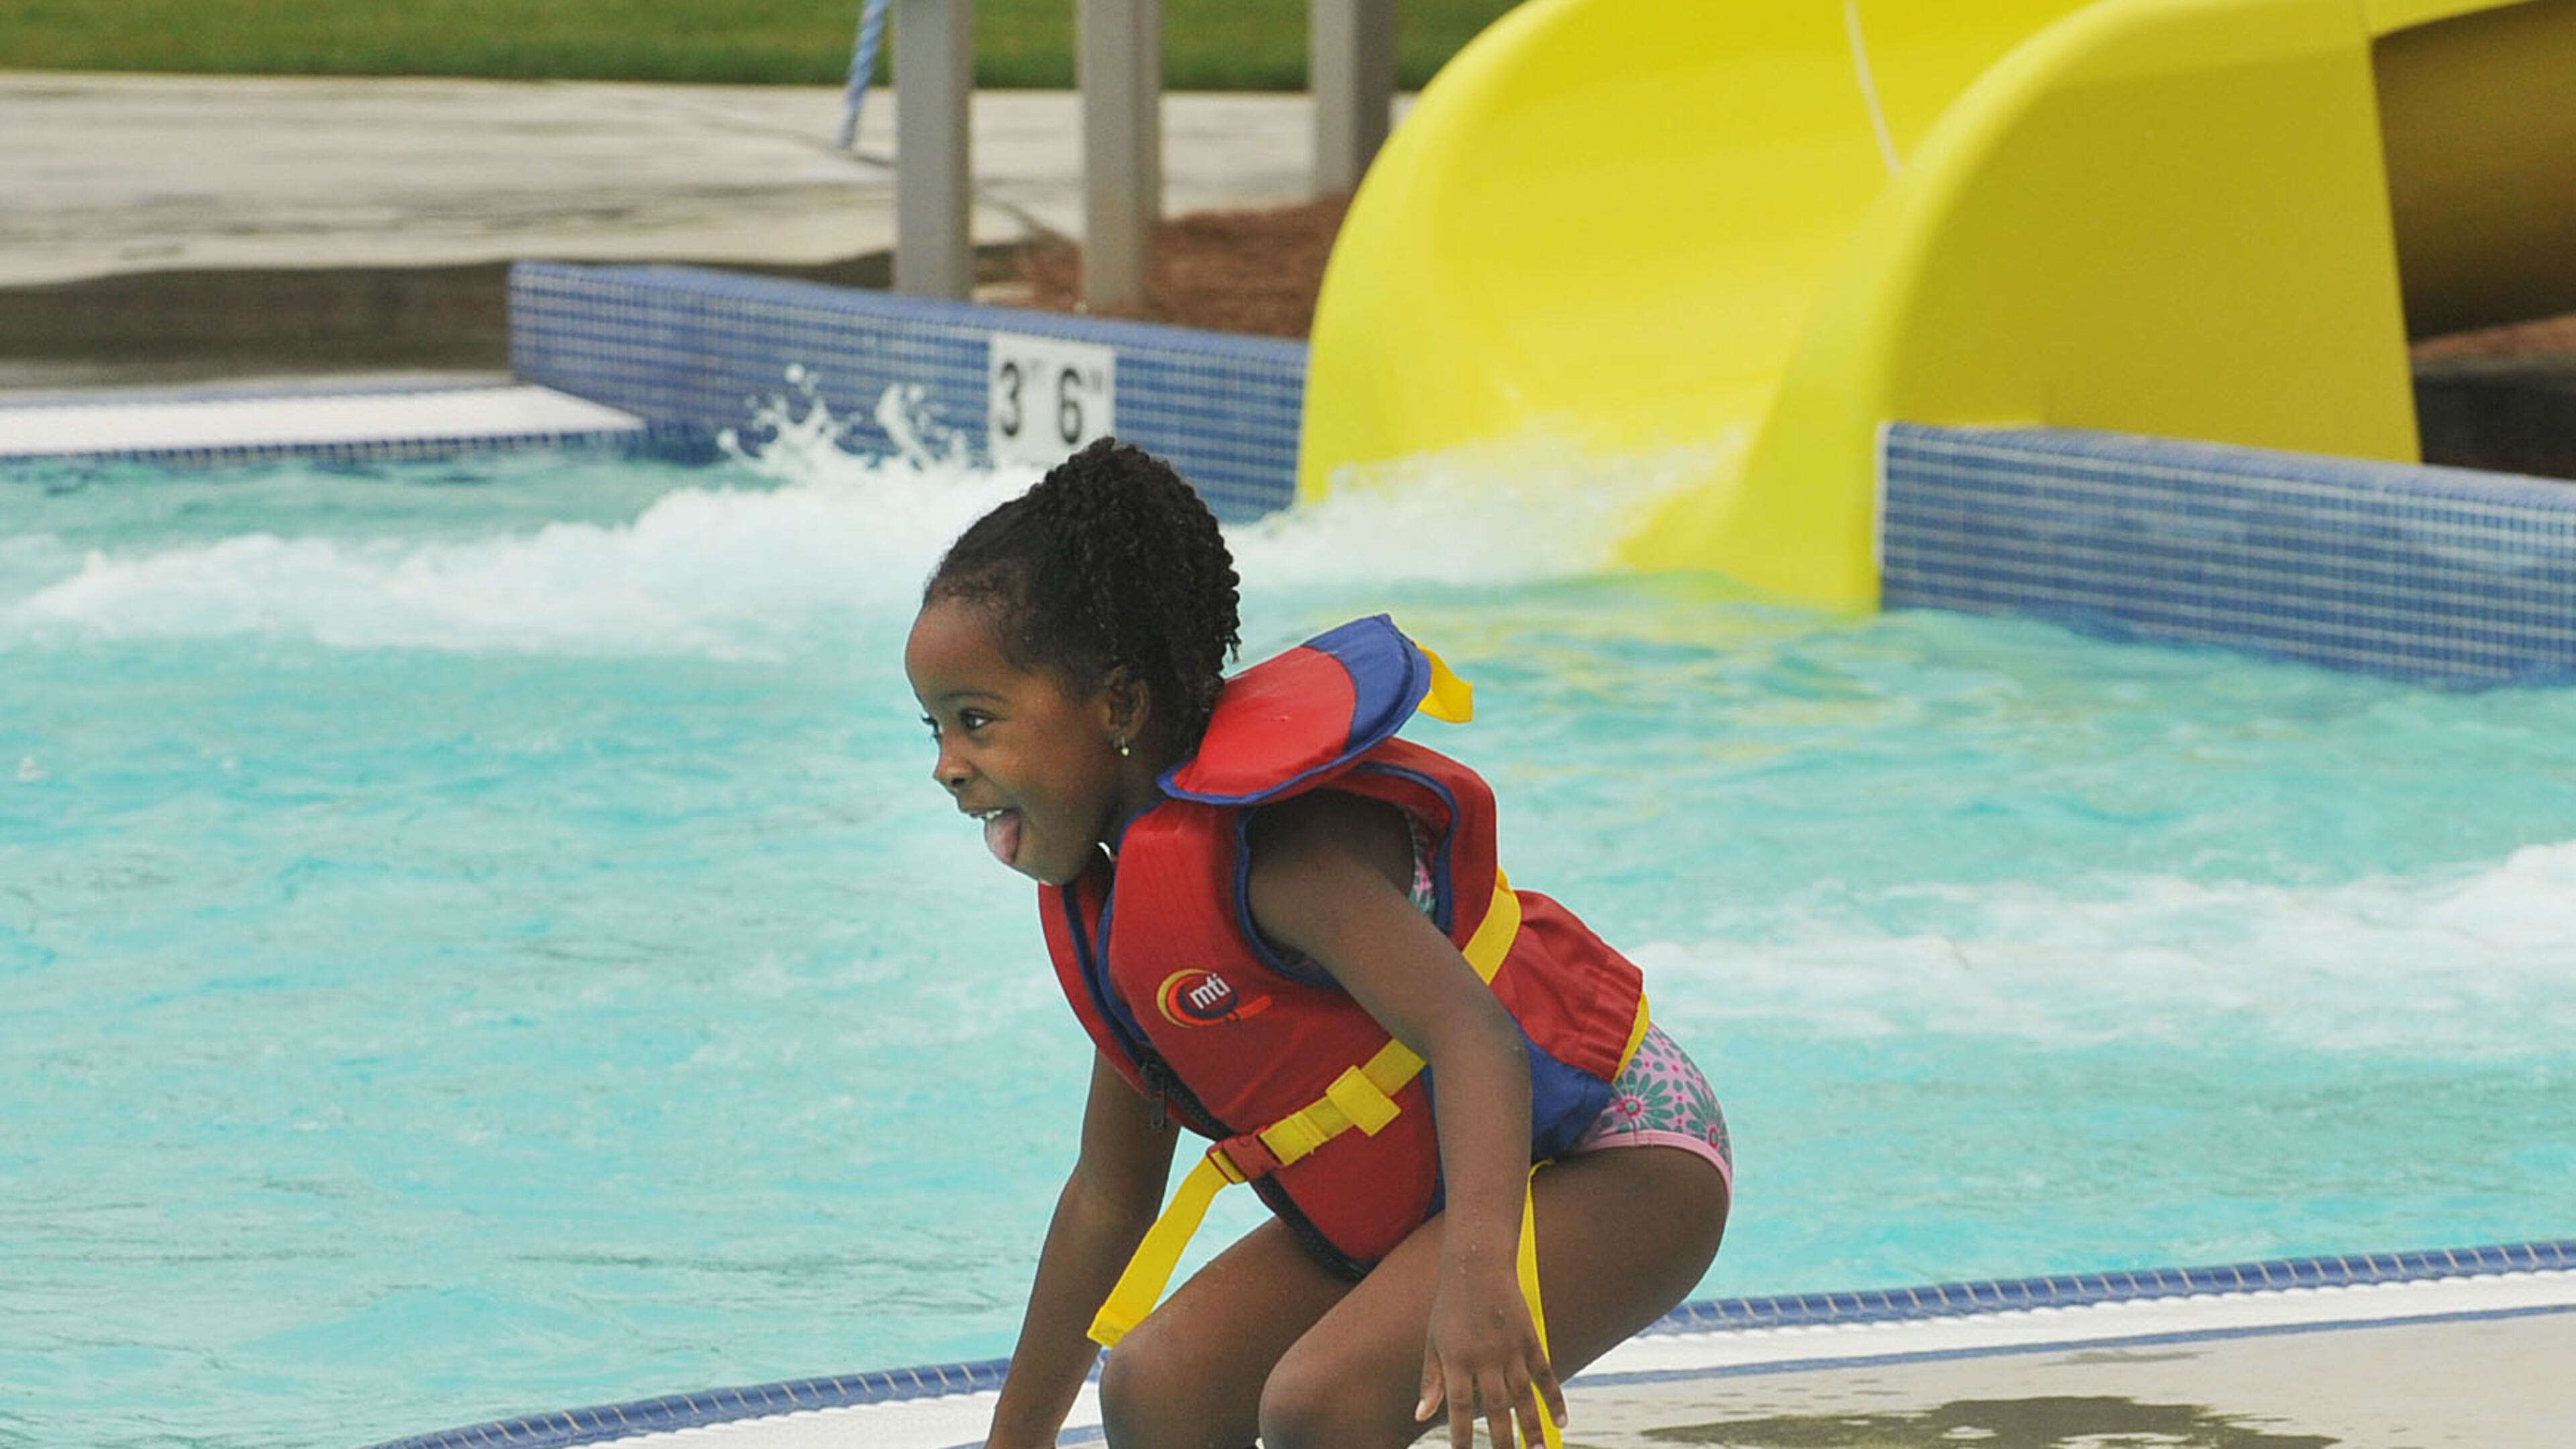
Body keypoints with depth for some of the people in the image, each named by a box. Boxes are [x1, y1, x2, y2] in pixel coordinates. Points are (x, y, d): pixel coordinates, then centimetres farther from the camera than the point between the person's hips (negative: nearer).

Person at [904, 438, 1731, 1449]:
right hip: (1409, 1202, 10)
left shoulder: (1278, 850, -26)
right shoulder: (1105, 903, 4)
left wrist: (1477, 1273, -57)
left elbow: (1472, 1031, -40)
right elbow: (1108, 1195, 15)